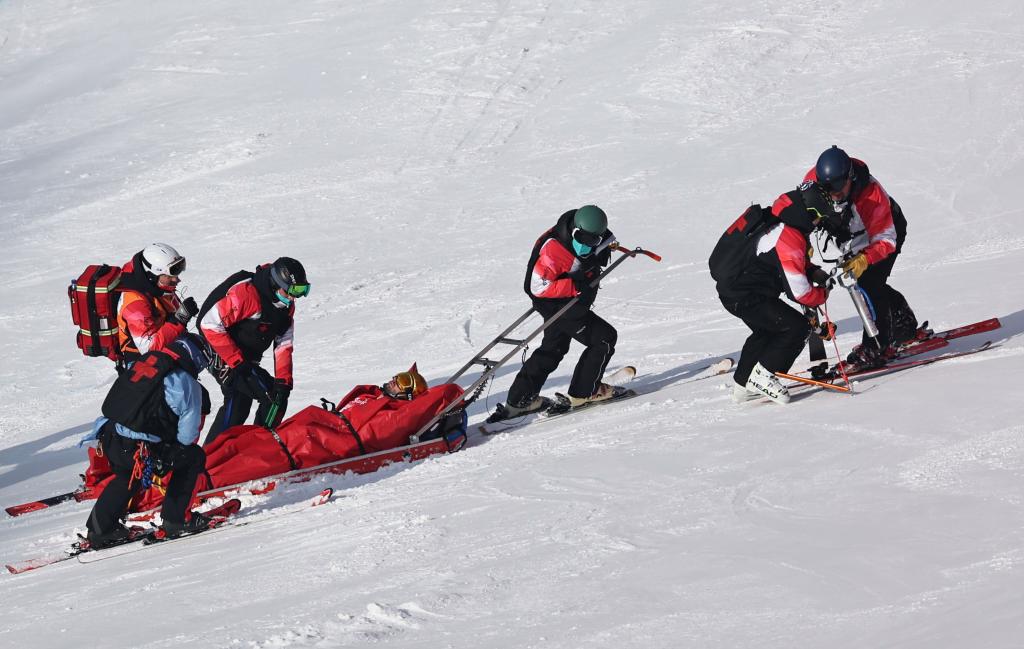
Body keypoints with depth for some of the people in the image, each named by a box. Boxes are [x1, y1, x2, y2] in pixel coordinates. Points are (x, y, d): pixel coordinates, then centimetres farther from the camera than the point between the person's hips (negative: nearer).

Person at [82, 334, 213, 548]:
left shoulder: (145, 360, 15)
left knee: (127, 477, 37)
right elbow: (187, 435, -1)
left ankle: (100, 527, 38)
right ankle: (175, 519, 18)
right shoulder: (187, 383, -4)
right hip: (137, 450, -7)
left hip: (108, 436, 7)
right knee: (195, 457, 13)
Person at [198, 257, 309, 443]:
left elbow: (283, 345, 3)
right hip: (223, 356, -9)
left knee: (238, 408, 22)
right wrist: (237, 362, -24)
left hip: (246, 361, 9)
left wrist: (283, 381, -9)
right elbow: (210, 325, -26)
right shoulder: (245, 293, -25)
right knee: (273, 398, -17)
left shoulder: (287, 305, 1)